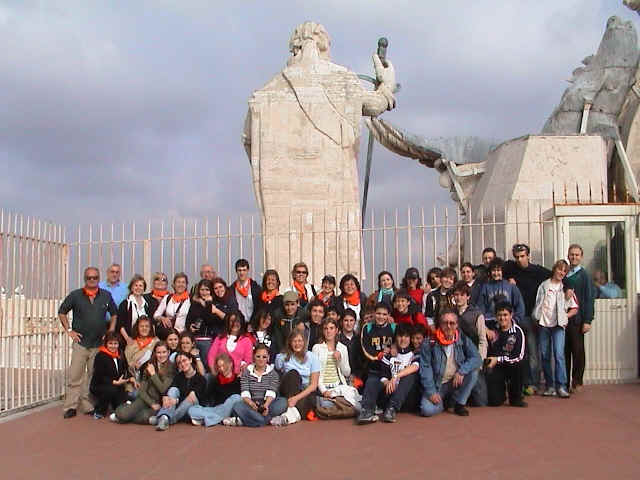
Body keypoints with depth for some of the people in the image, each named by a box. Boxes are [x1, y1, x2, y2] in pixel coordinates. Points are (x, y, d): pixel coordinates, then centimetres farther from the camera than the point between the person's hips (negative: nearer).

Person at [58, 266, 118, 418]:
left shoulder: (106, 296, 5)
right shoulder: (75, 295, 0)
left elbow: (114, 314, 16)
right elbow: (62, 312, 9)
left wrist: (110, 332, 6)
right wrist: (69, 330, 1)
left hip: (99, 343, 2)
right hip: (80, 342, -2)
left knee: (94, 377, 7)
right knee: (75, 376, -4)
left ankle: (89, 406, 16)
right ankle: (71, 406, 2)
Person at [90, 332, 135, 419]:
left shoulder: (120, 356, 7)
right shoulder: (100, 356, -14)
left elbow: (124, 372, 11)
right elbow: (99, 377, -19)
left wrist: (131, 378, -11)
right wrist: (115, 382, -26)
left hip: (117, 386, 5)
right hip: (98, 386, -5)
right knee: (112, 389, -37)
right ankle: (99, 412, -11)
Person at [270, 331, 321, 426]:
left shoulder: (311, 357, 0)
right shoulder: (282, 357, 3)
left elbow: (314, 384, -5)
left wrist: (297, 397, -20)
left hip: (306, 393, 0)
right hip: (288, 392, 1)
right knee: (293, 373, -28)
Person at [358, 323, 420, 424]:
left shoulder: (414, 354, 5)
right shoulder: (389, 353, 11)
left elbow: (415, 366, -18)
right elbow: (383, 375, 2)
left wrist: (396, 376, -26)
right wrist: (387, 383, -21)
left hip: (407, 394, -2)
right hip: (390, 391, 2)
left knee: (411, 375, -28)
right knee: (372, 380, -22)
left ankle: (392, 409, -35)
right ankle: (367, 411, -41)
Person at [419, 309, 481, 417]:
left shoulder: (463, 340, -1)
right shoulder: (429, 344, -9)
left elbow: (476, 358, -10)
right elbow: (425, 369, -10)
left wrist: (461, 371, -26)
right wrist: (431, 392, -18)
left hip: (456, 382, 2)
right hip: (436, 385, -2)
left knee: (473, 371, -23)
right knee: (427, 410, -26)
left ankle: (459, 404, -5)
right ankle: (445, 402, 11)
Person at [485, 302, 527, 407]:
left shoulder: (517, 332, -11)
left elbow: (519, 356, -13)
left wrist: (498, 359, -18)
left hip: (512, 366, 0)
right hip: (495, 367, 0)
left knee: (518, 364, -36)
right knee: (494, 401, -15)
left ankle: (515, 397, -10)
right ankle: (501, 390, 25)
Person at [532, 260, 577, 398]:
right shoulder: (544, 285, 12)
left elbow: (575, 308, 12)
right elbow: (537, 303, 14)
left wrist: (565, 316, -1)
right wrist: (537, 318, 2)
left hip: (558, 325, -2)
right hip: (543, 324, 2)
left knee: (559, 354, -14)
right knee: (545, 356, 3)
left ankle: (561, 386, -12)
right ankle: (549, 385, 12)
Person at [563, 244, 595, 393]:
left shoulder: (584, 275, -1)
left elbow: (589, 298, -5)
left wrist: (587, 320, -10)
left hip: (577, 319, -3)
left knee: (578, 350, 1)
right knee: (564, 350, 7)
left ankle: (577, 382, 10)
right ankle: (564, 381, 15)